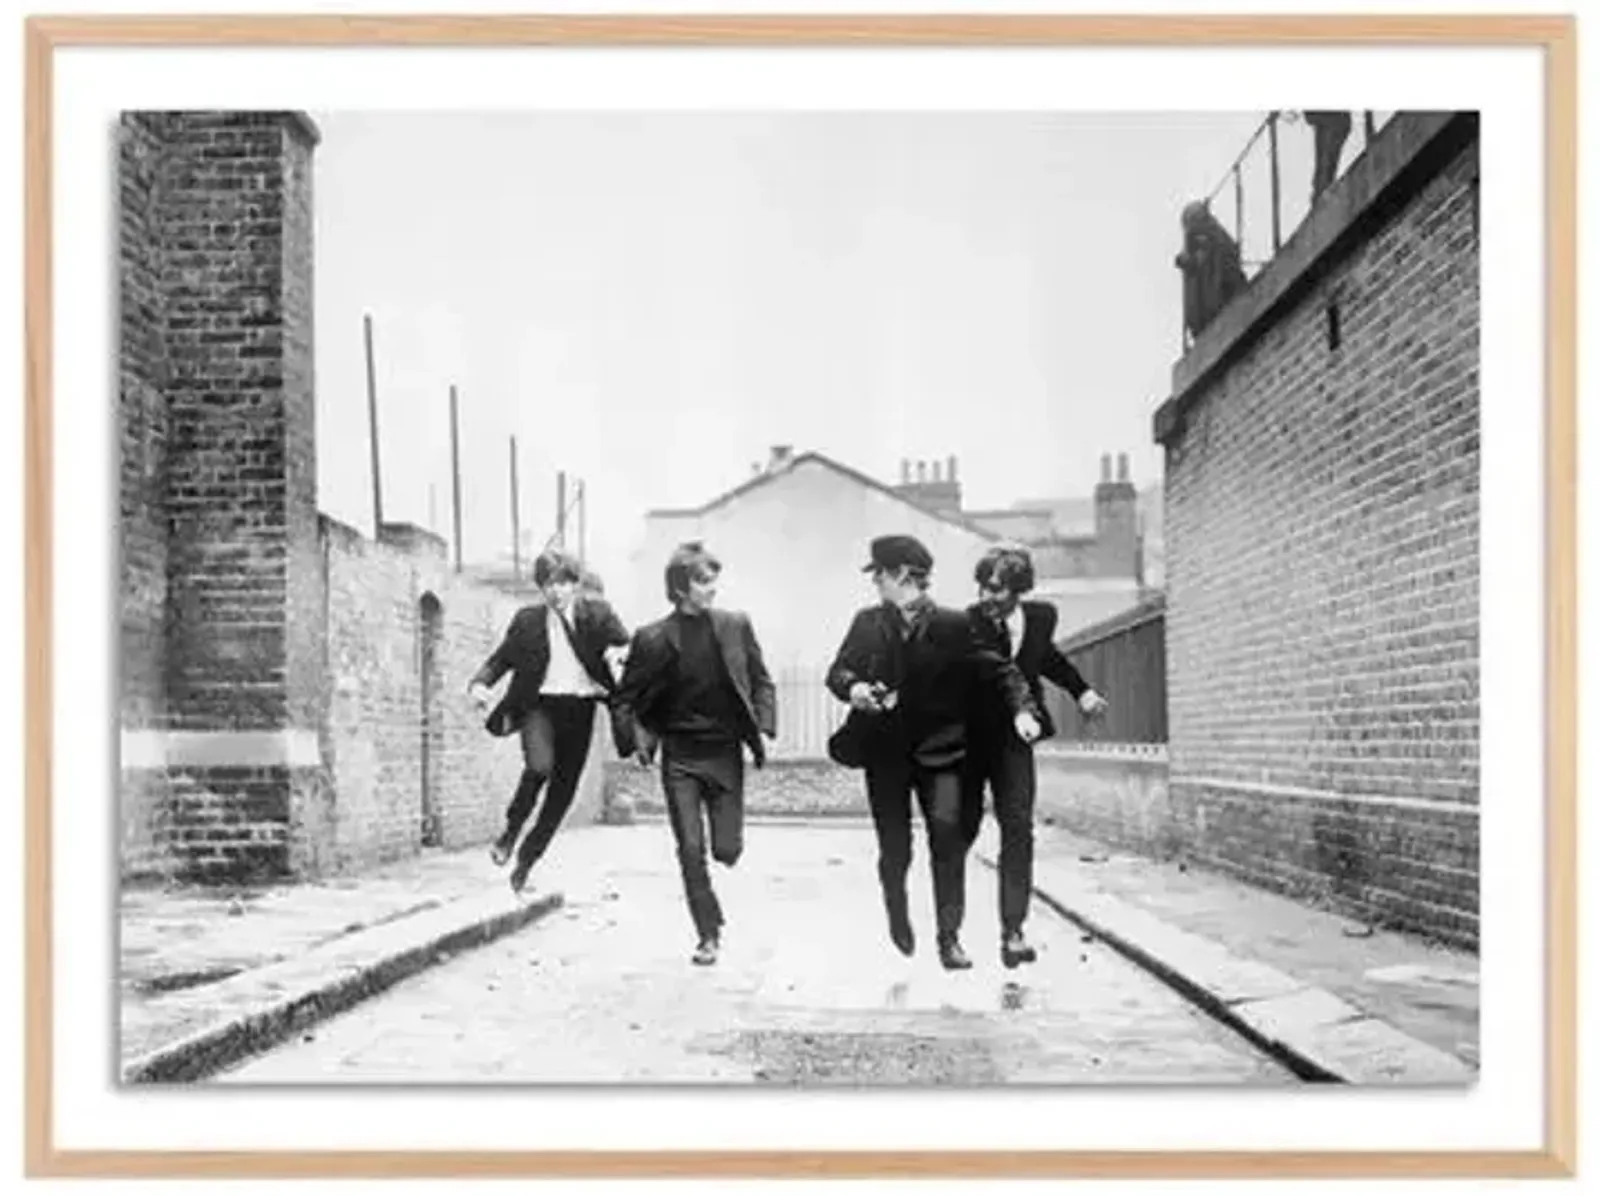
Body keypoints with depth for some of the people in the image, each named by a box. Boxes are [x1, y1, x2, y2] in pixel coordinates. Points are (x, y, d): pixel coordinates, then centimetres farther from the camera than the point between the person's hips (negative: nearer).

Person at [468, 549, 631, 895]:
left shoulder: (596, 613, 2)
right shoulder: (528, 620, 5)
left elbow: (627, 646, -6)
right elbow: (500, 659, 10)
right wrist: (479, 683, -9)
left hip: (579, 709, 2)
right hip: (540, 705, -1)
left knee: (563, 790, 5)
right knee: (539, 765, -29)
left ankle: (526, 860, 22)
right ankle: (511, 830, -3)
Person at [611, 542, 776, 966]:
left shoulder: (736, 625, 1)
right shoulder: (652, 639, -5)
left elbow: (761, 682, 9)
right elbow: (625, 700, 4)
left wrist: (764, 728, -4)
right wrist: (641, 739, -10)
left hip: (726, 753, 1)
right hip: (679, 758, -1)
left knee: (727, 850, 0)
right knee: (691, 851, -2)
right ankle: (708, 935, 12)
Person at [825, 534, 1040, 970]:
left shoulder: (953, 625, -6)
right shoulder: (867, 623, 3)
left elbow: (999, 670, -6)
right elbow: (838, 670, 9)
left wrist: (1021, 708, -22)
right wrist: (853, 687, -14)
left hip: (938, 751, -2)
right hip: (885, 753, 2)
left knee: (948, 836, -13)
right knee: (895, 849, 5)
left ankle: (949, 937, 0)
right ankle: (897, 914, 35)